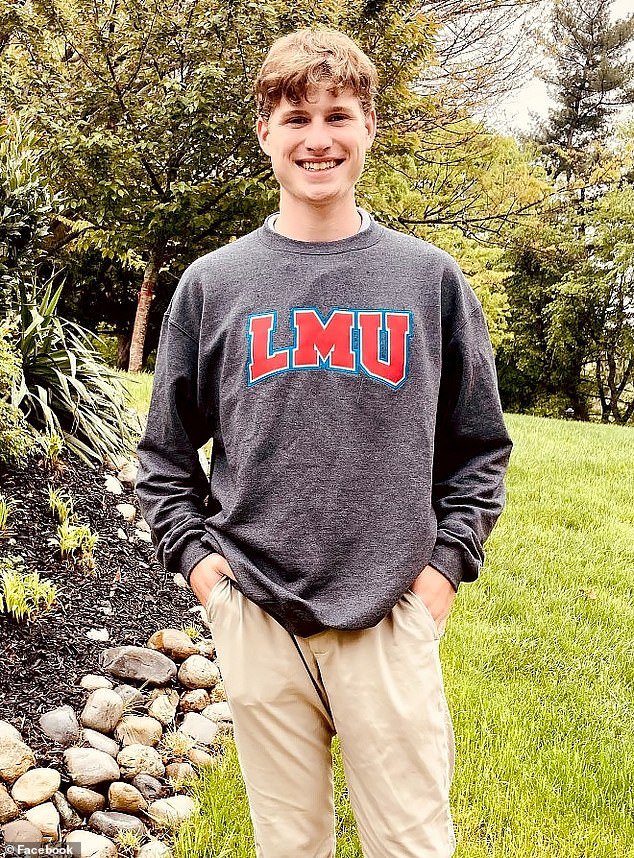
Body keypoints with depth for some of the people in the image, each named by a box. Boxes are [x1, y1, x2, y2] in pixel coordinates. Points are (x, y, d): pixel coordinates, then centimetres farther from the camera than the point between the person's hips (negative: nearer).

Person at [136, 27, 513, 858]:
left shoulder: (429, 277, 3)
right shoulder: (213, 282, 4)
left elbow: (479, 445, 9)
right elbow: (166, 451, 12)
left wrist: (448, 562, -1)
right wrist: (196, 555, 0)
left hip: (392, 616, 0)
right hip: (257, 618, 1)